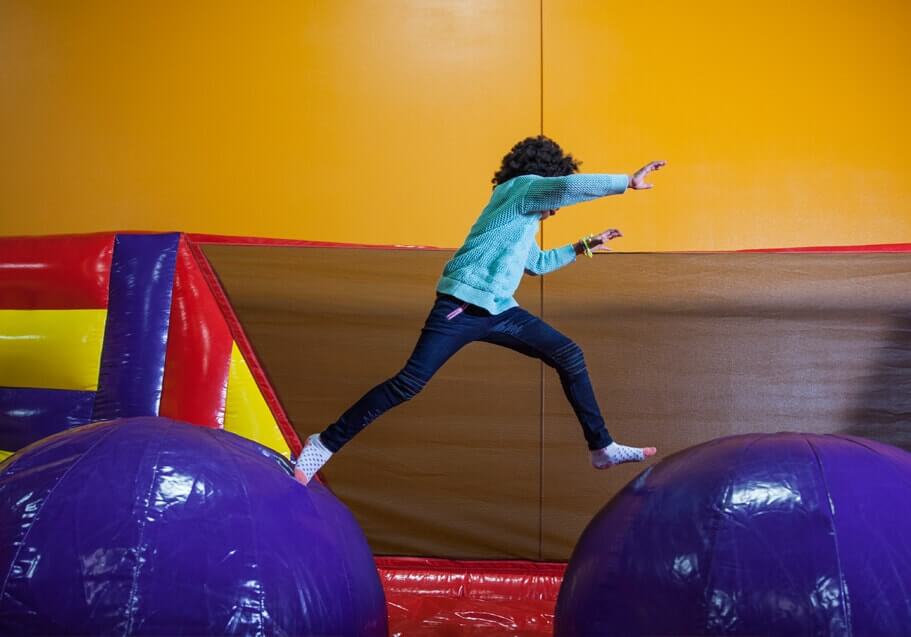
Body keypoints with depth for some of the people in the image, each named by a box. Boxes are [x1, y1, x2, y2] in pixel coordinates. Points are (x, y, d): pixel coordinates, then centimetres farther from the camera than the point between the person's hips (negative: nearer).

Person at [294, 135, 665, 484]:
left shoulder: (524, 219, 26)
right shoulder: (524, 186, -1)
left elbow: (537, 263, 42)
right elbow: (570, 186, -21)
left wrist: (584, 246, 41)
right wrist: (628, 182, -14)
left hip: (498, 311, 10)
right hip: (462, 305, -10)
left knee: (569, 355, 6)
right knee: (408, 384, -14)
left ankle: (602, 448, 12)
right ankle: (325, 444, -4)